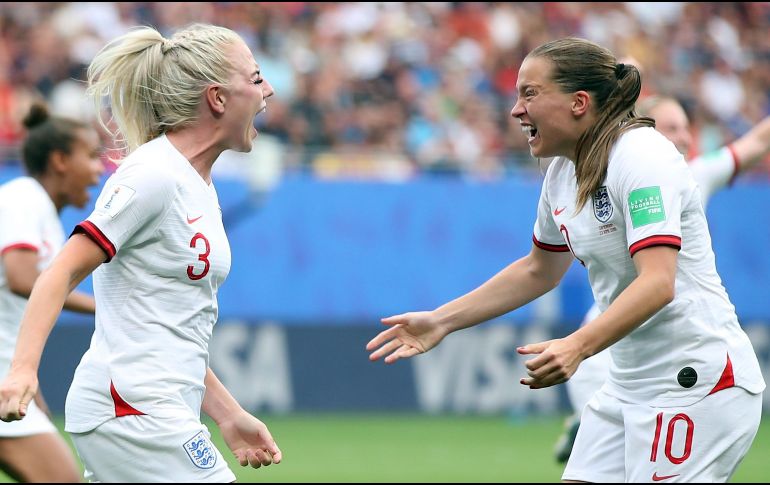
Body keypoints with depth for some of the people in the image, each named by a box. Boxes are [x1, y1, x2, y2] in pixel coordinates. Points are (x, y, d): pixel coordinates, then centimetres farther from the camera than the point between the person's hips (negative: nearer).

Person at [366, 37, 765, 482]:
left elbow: (658, 283, -29)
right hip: (631, 386, 9)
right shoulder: (564, 172, 10)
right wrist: (442, 321, 21)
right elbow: (539, 270, 26)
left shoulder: (642, 156, -18)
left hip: (697, 381, -9)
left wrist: (578, 346, -41)